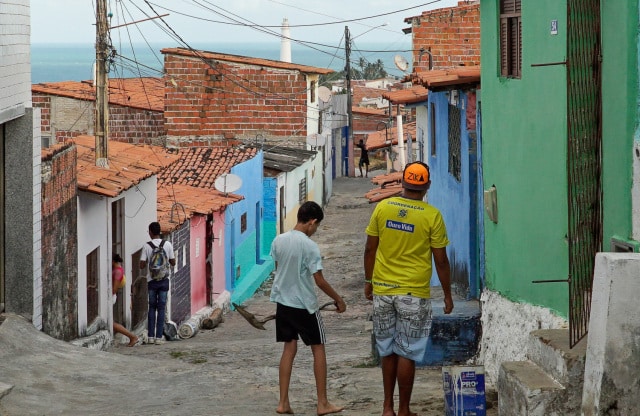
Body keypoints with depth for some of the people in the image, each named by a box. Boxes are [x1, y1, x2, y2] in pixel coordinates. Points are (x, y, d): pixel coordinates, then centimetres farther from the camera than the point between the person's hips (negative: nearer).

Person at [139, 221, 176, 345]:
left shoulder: (147, 246, -6)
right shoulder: (167, 244, -2)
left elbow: (142, 265, -6)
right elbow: (173, 263, 4)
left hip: (151, 280, 0)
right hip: (164, 280, 0)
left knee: (152, 308, 9)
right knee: (161, 308, 2)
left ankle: (150, 336, 7)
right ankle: (159, 337, -1)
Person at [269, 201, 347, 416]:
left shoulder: (278, 241, -1)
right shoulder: (310, 246, -18)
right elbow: (319, 280, -16)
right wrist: (338, 300, -5)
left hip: (283, 302, 5)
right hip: (305, 305, -5)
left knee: (289, 348, 11)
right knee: (318, 349, 7)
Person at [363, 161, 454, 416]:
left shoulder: (383, 207, -1)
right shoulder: (432, 216, -9)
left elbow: (370, 249, 5)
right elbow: (441, 261, -5)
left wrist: (368, 281, 18)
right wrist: (447, 296, 5)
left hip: (382, 290, 3)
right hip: (414, 294, -3)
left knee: (387, 351, 14)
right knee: (407, 353, 3)